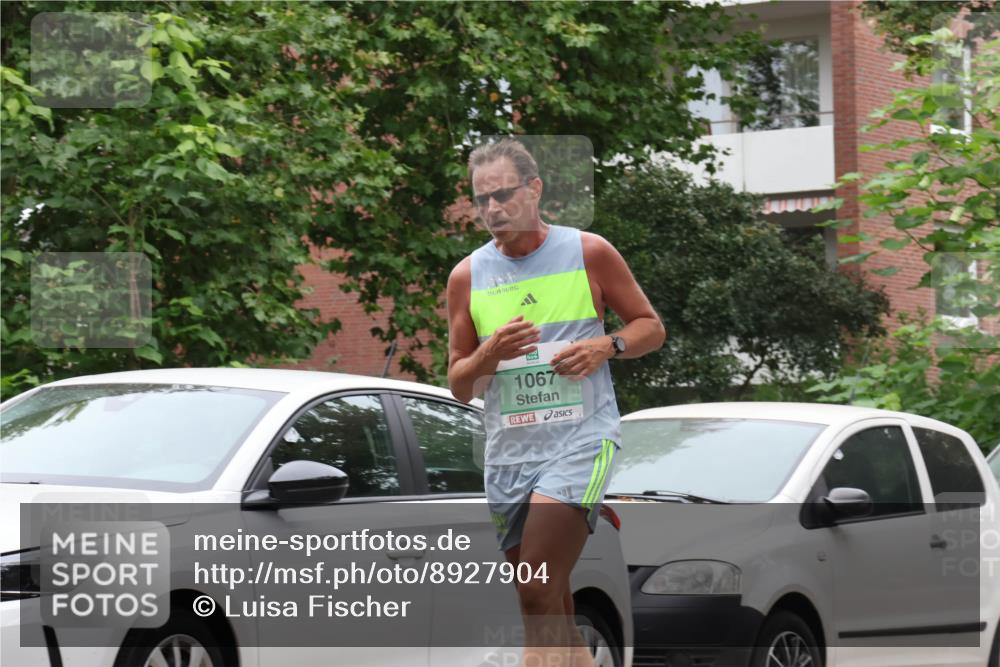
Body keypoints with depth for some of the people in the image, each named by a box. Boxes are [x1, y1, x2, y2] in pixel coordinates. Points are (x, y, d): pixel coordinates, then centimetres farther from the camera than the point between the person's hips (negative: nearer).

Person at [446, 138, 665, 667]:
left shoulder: (588, 253, 1)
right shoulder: (468, 276, 8)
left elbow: (651, 327, 10)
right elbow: (458, 385, 12)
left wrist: (605, 346, -11)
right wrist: (488, 356, -10)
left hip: (581, 439, -4)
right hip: (508, 452, 5)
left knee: (538, 594, -19)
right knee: (553, 612, 7)